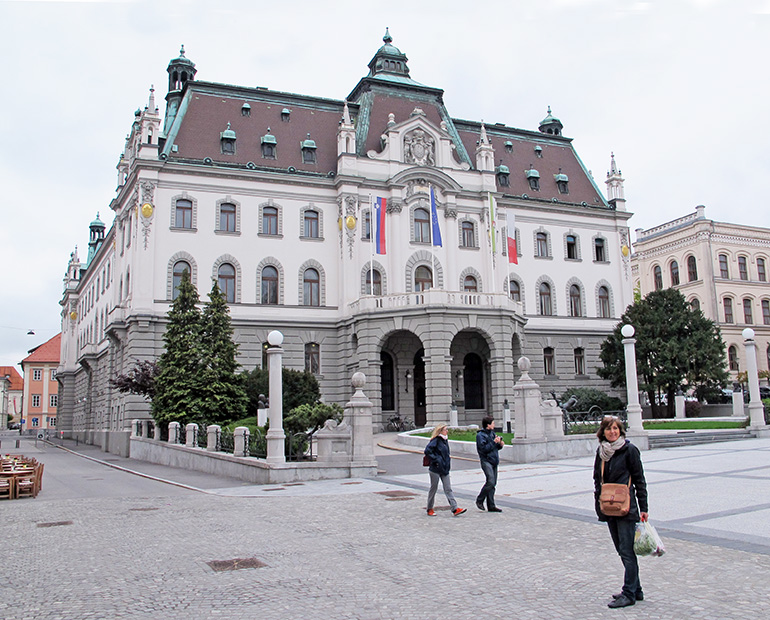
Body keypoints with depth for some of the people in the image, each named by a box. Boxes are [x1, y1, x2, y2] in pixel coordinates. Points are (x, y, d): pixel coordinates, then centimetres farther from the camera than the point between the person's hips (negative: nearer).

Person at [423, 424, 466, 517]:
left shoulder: (445, 440, 11)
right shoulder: (435, 440, -14)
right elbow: (427, 451, -22)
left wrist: (448, 461, 12)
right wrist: (436, 459, -21)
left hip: (444, 469, 7)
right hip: (435, 469, -7)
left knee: (448, 489, 2)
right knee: (433, 489, 5)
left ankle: (455, 509, -2)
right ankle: (430, 509, 18)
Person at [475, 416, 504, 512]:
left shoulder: (492, 433, 17)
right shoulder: (480, 435, -9)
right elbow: (484, 448, -19)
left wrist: (500, 444, 2)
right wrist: (494, 442, -18)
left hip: (494, 461, 8)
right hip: (486, 461, -8)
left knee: (493, 483, 7)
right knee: (490, 481, -18)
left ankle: (491, 506, 11)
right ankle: (479, 500, -1)